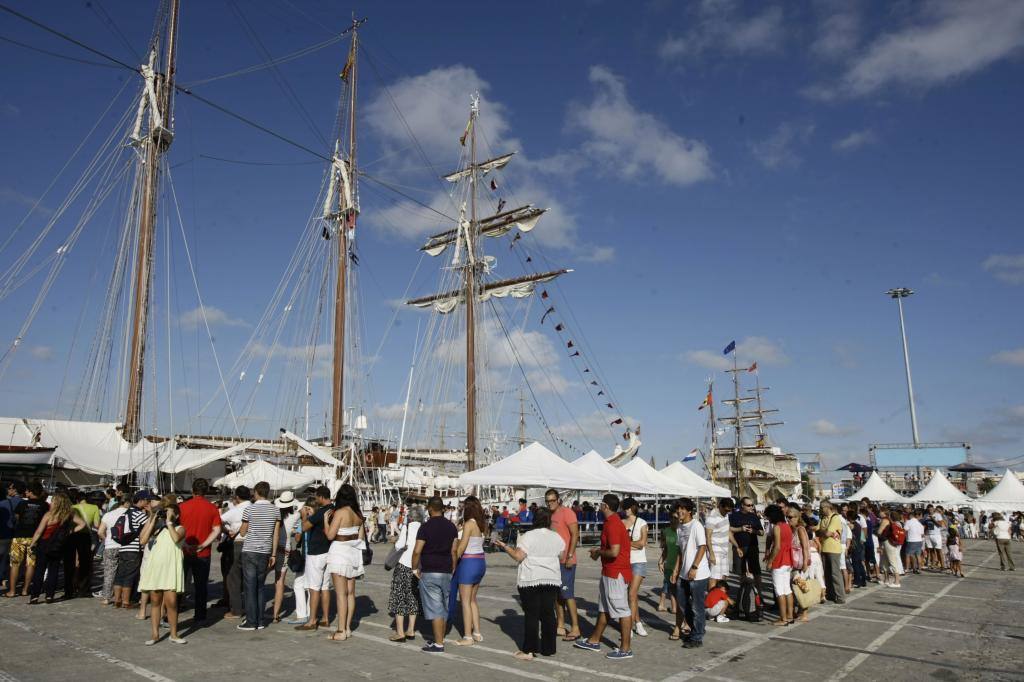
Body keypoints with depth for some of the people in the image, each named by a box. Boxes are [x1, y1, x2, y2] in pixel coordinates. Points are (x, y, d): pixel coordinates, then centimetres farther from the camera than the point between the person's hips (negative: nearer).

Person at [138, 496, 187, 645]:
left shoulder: (179, 528, 3)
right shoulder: (156, 528, 13)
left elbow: (176, 538, -19)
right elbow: (143, 540, -2)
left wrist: (169, 522, -10)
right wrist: (153, 521, -1)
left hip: (171, 569, -3)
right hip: (154, 567, 3)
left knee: (171, 602, -6)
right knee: (155, 602, 10)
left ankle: (173, 634, 7)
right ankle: (155, 634, 19)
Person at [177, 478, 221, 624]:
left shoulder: (182, 506, -4)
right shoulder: (212, 508, -3)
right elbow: (216, 530, -10)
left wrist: (185, 545, -6)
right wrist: (202, 546, -11)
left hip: (184, 552, 0)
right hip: (203, 554, 0)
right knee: (201, 585, 9)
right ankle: (199, 618, 12)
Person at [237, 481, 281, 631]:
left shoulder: (249, 509, -8)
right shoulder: (275, 510, 2)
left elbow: (242, 533, -1)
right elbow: (276, 534, 3)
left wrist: (239, 530, 21)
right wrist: (273, 554, 7)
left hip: (250, 552, -4)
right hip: (265, 553, 4)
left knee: (250, 587, 2)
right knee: (260, 587, 13)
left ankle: (251, 622, 3)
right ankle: (260, 621, 14)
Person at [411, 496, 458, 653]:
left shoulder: (426, 527, -11)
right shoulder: (451, 526, 4)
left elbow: (417, 551, -14)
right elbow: (454, 550, 5)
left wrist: (415, 568, -1)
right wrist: (453, 568, 13)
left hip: (430, 572, -5)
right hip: (446, 572, 5)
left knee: (435, 608, -3)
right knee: (444, 607, 14)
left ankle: (438, 644, -3)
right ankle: (440, 638, 24)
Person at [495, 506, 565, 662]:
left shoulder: (528, 536, -10)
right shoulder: (557, 537, 6)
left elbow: (518, 557, -12)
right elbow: (562, 557, 15)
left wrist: (505, 547, 1)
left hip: (531, 580, -4)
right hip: (552, 580, 4)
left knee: (531, 614, 0)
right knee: (548, 613, 10)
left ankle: (529, 650, 2)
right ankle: (548, 649, 15)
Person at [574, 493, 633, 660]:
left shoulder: (612, 524, -21)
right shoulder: (612, 522, 11)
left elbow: (614, 551, -28)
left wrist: (599, 552, -12)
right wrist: (600, 549, 11)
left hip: (616, 574, -11)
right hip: (609, 572, 11)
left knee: (622, 610, -1)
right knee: (604, 608, 18)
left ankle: (625, 649, 7)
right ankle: (594, 641, 29)